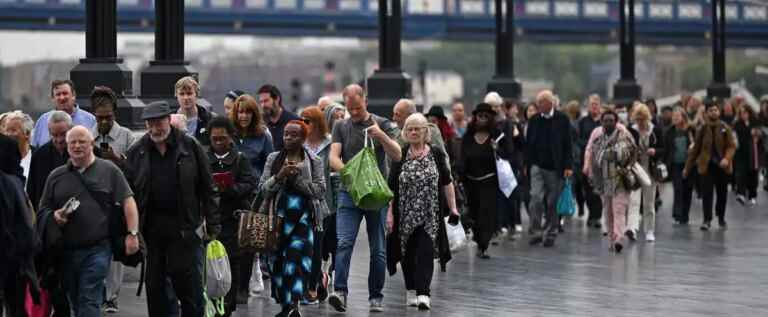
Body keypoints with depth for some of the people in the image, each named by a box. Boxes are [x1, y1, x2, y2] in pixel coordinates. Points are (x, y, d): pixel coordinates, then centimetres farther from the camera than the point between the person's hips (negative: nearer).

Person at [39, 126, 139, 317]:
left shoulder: (109, 171, 4)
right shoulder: (56, 176, 13)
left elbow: (128, 202, -1)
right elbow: (43, 210, 17)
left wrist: (132, 233, -12)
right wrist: (54, 216, -6)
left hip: (97, 249, -4)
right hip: (67, 251, 4)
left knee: (90, 301, -11)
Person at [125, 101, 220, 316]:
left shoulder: (190, 147, 0)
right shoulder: (137, 152, 5)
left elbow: (207, 189, 1)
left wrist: (212, 226, -3)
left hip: (185, 227, -3)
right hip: (151, 228, 3)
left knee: (190, 286, -2)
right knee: (155, 287, 9)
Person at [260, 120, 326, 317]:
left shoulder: (314, 162, 4)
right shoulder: (273, 159, 10)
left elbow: (320, 190, -3)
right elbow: (263, 189, 5)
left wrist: (297, 178, -11)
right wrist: (279, 176, -12)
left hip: (302, 219, -3)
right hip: (278, 217, 3)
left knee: (296, 261, -16)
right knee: (277, 262, 5)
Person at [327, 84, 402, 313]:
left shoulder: (382, 125, 4)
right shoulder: (341, 127, 9)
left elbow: (397, 156, -5)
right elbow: (333, 158, -1)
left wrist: (381, 136, -23)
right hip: (349, 192, 0)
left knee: (378, 249, 3)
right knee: (344, 243, -15)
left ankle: (375, 297, 12)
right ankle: (340, 292, -21)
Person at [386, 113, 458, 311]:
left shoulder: (436, 155, 3)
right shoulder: (399, 156, 2)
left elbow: (447, 183, 8)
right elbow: (391, 187, 1)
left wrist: (453, 207, 4)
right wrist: (389, 213, -4)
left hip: (430, 215, -1)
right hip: (405, 214, 1)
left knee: (425, 252, -11)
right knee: (408, 253, 9)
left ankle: (423, 294, -15)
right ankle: (411, 291, 24)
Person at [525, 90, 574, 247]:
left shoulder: (562, 119, -1)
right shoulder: (534, 120, 5)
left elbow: (568, 144, -2)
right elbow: (528, 144, 10)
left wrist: (568, 166, -8)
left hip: (555, 168, -1)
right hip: (537, 166, 1)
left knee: (552, 202, 4)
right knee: (536, 198, -12)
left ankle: (550, 233, 15)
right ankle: (537, 231, -5)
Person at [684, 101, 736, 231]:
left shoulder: (725, 128, 0)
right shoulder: (702, 129, 1)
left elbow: (731, 146, -4)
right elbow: (695, 149, 6)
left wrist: (727, 158, -24)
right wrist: (688, 167, 7)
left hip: (722, 166, 1)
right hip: (706, 165, -1)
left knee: (722, 193, 10)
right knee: (706, 193, -8)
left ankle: (721, 218, 26)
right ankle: (707, 220, -5)